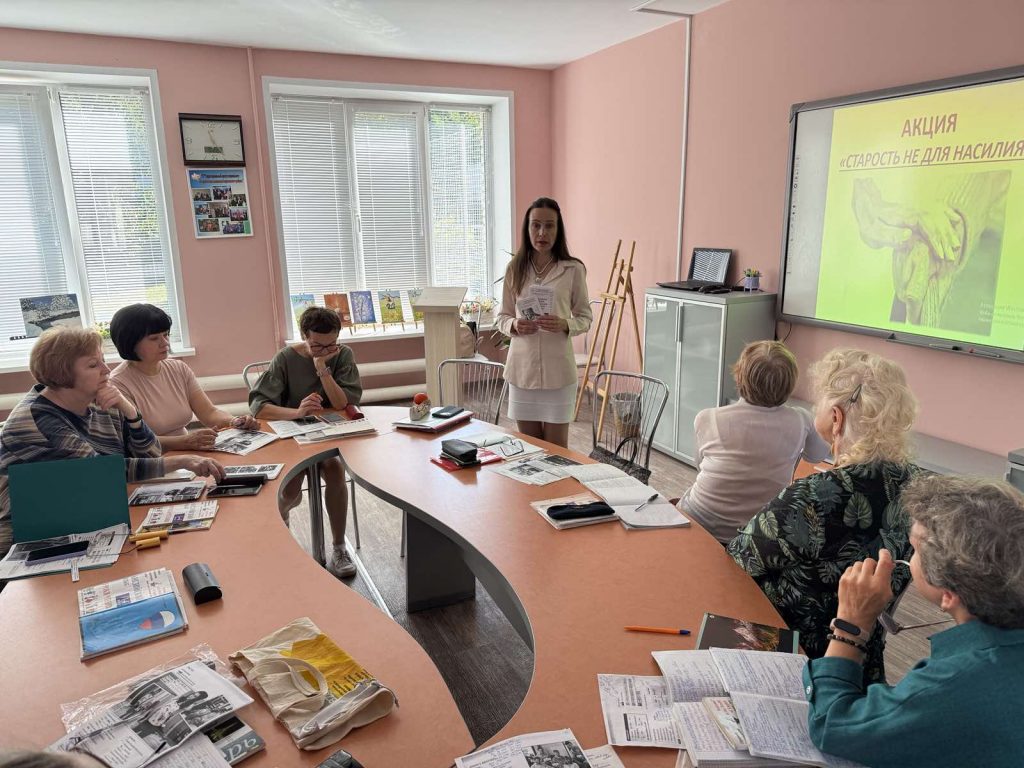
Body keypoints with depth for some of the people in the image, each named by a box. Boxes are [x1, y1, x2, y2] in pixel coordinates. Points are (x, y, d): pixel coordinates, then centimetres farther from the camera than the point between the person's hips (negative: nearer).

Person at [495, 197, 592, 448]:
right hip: (522, 368, 2)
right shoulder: (515, 269, 2)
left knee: (556, 448, 6)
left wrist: (565, 325, -19)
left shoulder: (573, 269, -5)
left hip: (557, 369, -2)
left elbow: (585, 317, 2)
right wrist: (514, 325, -15)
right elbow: (502, 317, 8)